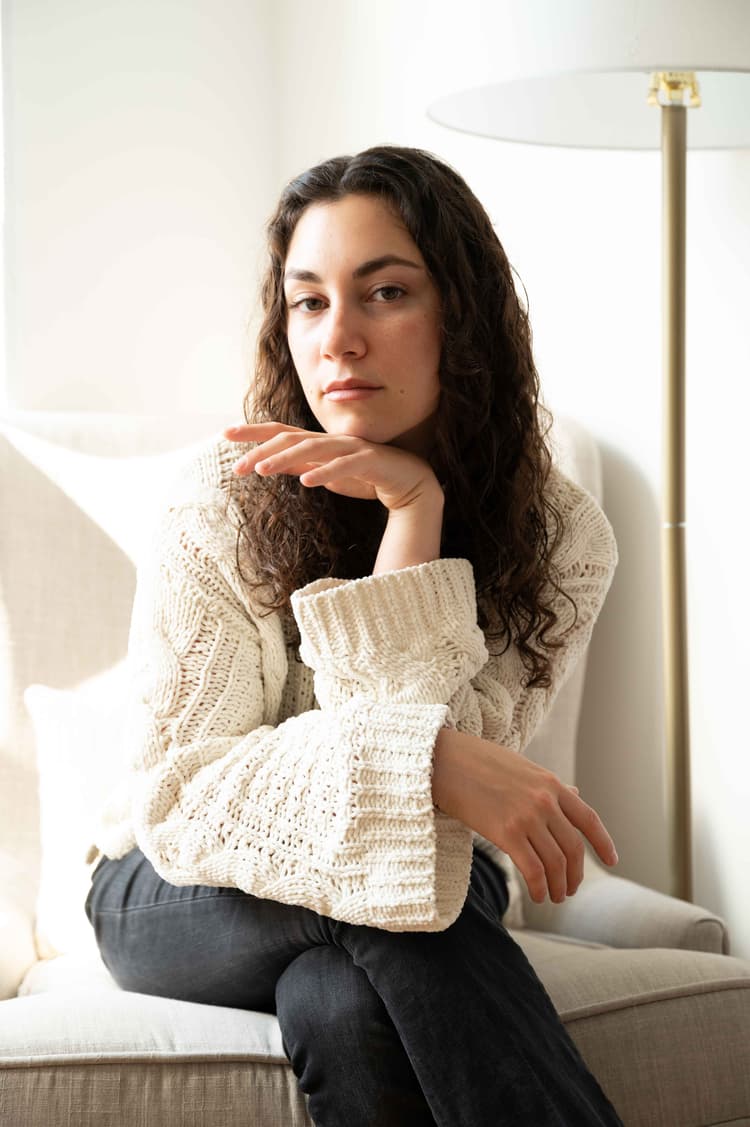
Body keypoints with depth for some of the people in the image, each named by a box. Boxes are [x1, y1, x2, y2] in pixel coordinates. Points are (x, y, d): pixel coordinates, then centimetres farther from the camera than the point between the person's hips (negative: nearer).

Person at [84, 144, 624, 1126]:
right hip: (181, 900, 0)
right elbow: (177, 796, -22)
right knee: (380, 896, -35)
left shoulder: (562, 535, -12)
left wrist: (414, 512, -30)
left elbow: (424, 812, -22)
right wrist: (423, 758, -39)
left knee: (344, 1012, -36)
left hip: (434, 899, 1)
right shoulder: (228, 501, -17)